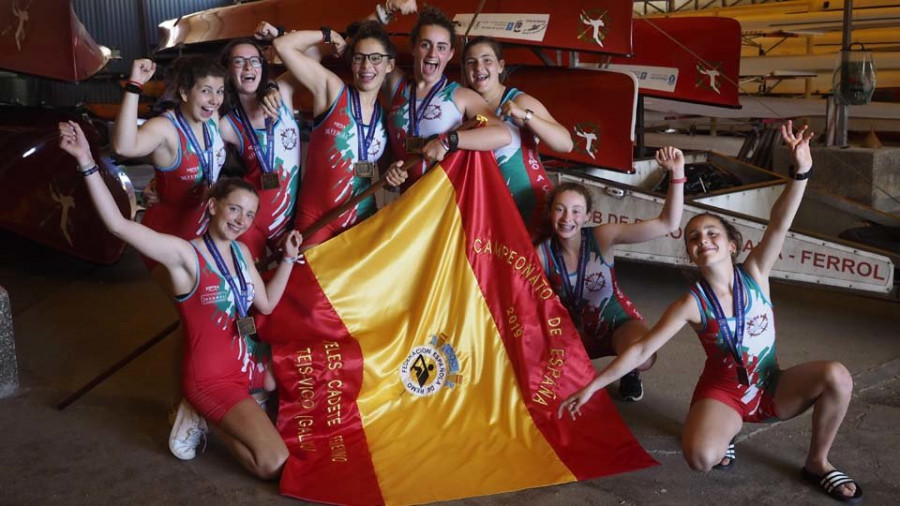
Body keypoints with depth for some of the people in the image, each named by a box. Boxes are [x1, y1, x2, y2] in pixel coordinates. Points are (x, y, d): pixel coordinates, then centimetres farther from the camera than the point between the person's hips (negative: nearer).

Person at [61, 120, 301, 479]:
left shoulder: (241, 252, 4)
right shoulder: (184, 254, -19)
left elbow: (267, 304, 10)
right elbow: (118, 225, -30)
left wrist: (288, 258, 4)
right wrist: (87, 163, -36)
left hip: (248, 363, 8)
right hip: (212, 378, -8)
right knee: (275, 464, -16)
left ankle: (236, 411, 19)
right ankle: (203, 416, 5)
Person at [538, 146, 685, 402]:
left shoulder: (603, 237, -22)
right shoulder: (542, 253, -18)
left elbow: (667, 224, -28)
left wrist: (677, 173, -38)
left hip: (616, 321, -1)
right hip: (574, 330, 2)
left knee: (642, 357, -34)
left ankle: (629, 373, 7)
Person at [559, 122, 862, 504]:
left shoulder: (754, 274, -10)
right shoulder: (692, 304, -14)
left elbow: (779, 226, -27)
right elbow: (642, 349, -12)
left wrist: (801, 170, -43)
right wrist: (592, 387, -14)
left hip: (772, 387, 3)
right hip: (722, 392, -2)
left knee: (836, 376, -25)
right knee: (702, 458, -32)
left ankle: (817, 463, -1)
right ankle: (727, 430, 8)